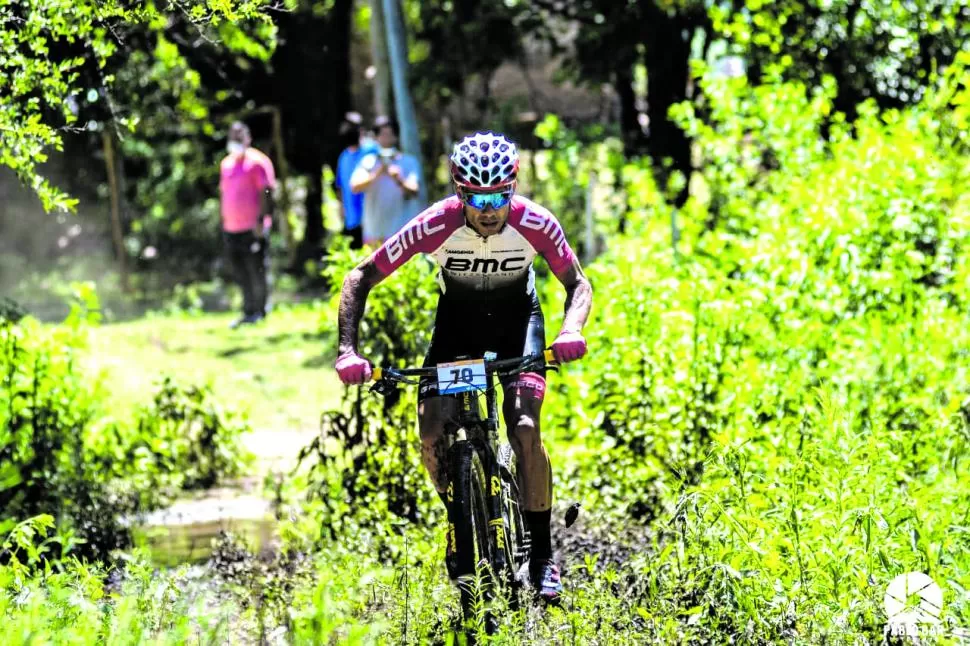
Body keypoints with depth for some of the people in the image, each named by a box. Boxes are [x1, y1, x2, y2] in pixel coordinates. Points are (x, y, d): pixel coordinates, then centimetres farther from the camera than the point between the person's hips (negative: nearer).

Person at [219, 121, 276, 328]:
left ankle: (260, 312, 5)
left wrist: (261, 220, -16)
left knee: (256, 271, -3)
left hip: (253, 229, -7)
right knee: (241, 274, 9)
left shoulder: (257, 162, -6)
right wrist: (223, 221, 18)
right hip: (232, 229, 7)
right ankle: (248, 312, 15)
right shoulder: (226, 164, 17)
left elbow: (265, 193, -10)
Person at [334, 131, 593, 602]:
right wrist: (348, 351, -36)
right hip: (457, 318, 1)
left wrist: (571, 330, -37)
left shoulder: (535, 224, -29)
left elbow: (578, 284, -15)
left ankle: (542, 555, -10)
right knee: (433, 440, -14)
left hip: (516, 317, -1)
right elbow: (361, 278, -24)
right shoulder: (437, 225, -31)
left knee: (525, 429, -21)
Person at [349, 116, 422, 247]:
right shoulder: (368, 161, 9)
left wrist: (400, 181, -28)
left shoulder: (409, 162, 5)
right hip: (374, 230, 2)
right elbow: (355, 187, -4)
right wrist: (376, 175, -19)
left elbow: (414, 191, -7)